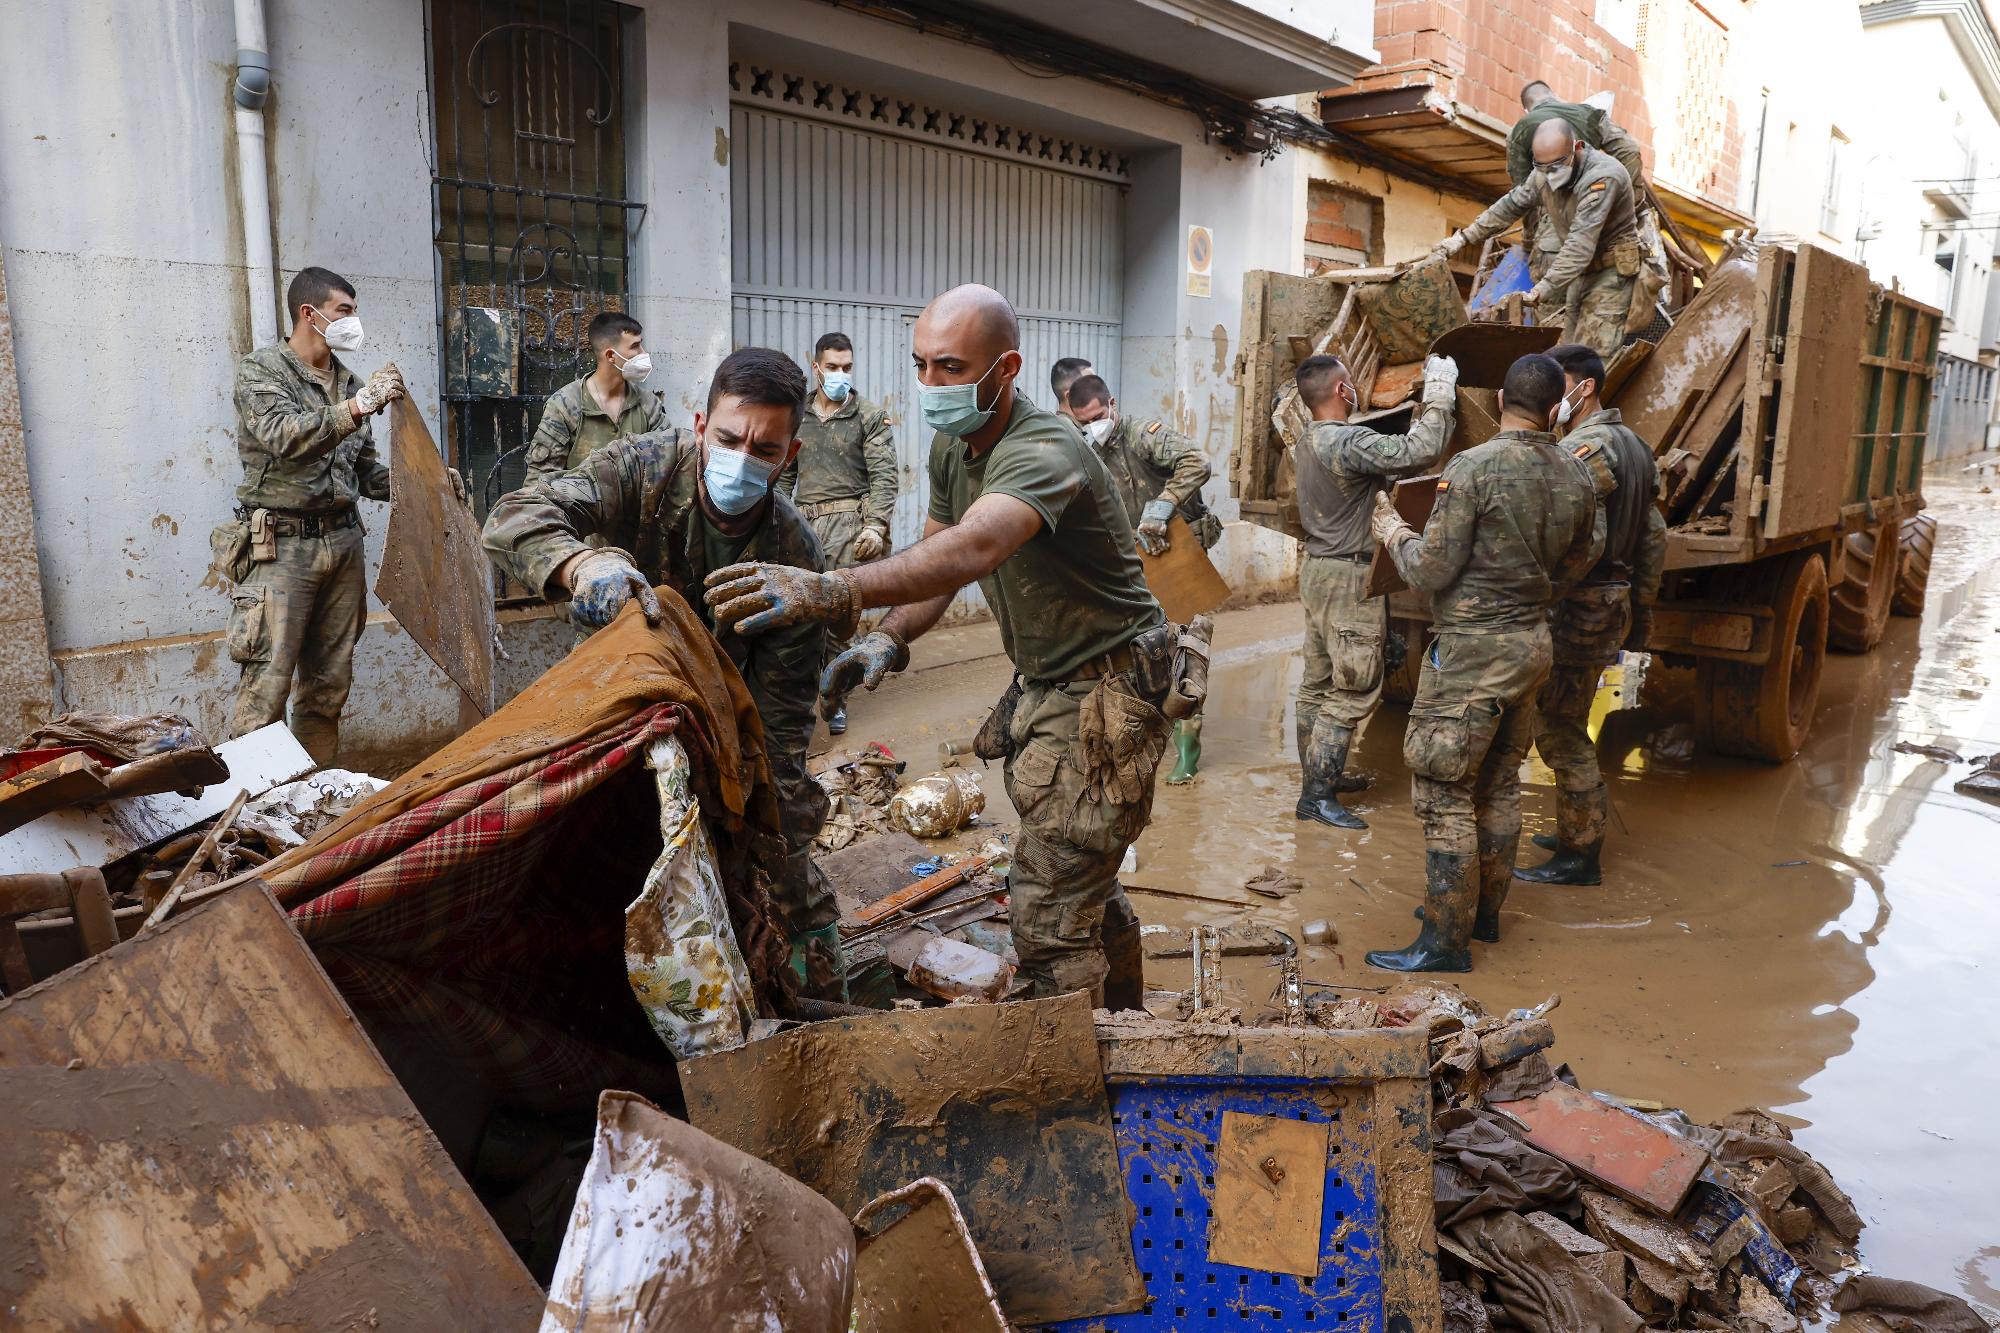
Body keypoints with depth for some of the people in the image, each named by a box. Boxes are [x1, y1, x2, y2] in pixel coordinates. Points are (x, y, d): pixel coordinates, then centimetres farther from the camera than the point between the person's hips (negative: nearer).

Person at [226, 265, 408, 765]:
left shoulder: (350, 383, 15)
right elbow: (285, 437, -20)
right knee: (267, 686, -9)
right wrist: (357, 406, -29)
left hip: (342, 541, 6)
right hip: (282, 545, -6)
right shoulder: (260, 369, -2)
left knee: (330, 683, 9)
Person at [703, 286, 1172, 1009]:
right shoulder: (951, 444, 0)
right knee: (1083, 882, 24)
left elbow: (972, 548, -49)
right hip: (1042, 682, 9)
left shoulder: (1043, 452, -29)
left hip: (1104, 691, -9)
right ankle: (1125, 1023, 44)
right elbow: (937, 552, 5)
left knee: (1048, 913, -9)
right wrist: (889, 638, -15)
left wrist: (834, 590, -63)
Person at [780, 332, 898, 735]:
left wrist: (876, 525, -16)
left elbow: (884, 476, -4)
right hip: (803, 522, 4)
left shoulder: (870, 417, 3)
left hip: (848, 520, -4)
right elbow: (784, 475, 19)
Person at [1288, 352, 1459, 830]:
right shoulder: (1348, 442, -20)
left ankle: (1320, 774, 26)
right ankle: (1317, 795, -2)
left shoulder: (1311, 444, 12)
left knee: (1319, 684, 15)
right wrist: (1440, 393, -16)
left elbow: (1394, 459, 15)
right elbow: (1419, 453, -29)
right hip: (1349, 579, -10)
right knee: (1353, 690, -5)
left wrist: (1430, 405, 14)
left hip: (1318, 570, 10)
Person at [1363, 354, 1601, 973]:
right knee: (1500, 786, 18)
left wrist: (1392, 530, 3)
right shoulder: (1576, 476, 4)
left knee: (1444, 794, -2)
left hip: (1472, 649, -8)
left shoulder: (1474, 467, -17)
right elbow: (1574, 566, 16)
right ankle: (1484, 912, 30)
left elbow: (1431, 572, -15)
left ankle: (1446, 940, 3)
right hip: (1533, 643, 8)